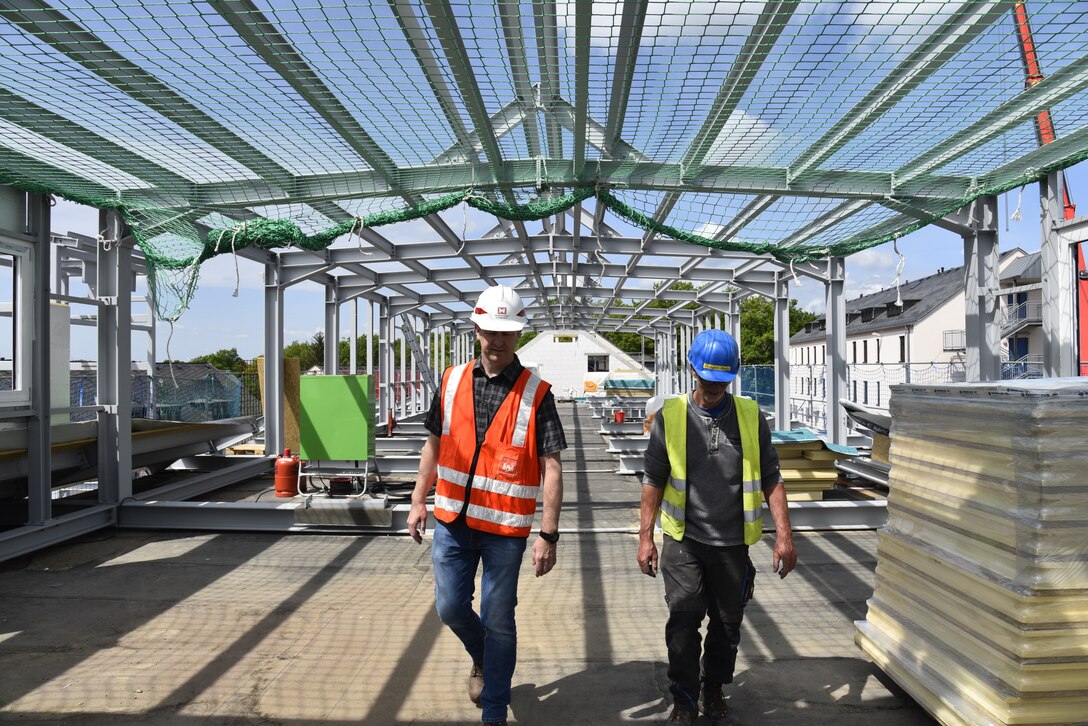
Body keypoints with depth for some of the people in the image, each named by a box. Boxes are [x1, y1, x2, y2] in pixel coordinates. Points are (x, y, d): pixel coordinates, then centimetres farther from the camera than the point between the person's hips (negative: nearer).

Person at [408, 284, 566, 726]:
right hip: (452, 521, 3)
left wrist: (548, 535, -14)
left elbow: (551, 469, -10)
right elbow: (435, 444, 12)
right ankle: (481, 658, 42)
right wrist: (418, 501, 9)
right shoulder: (453, 381, 3)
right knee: (451, 607, 9)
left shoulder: (536, 393, -8)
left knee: (498, 623, 6)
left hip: (505, 527, -3)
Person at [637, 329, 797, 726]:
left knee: (727, 624, 12)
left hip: (734, 542, 2)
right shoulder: (670, 416, -2)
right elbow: (653, 480, 2)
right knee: (683, 621, -5)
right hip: (684, 541, -2)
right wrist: (645, 537, 0)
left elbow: (771, 479, 5)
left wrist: (784, 535, 0)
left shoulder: (751, 416, 1)